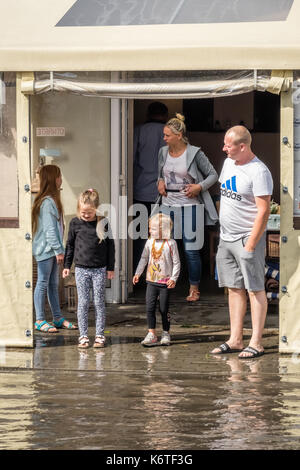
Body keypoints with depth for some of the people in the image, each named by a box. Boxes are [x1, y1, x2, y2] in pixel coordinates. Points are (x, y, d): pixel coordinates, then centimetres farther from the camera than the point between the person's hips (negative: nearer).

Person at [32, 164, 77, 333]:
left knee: (54, 284, 13)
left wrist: (59, 249, 14)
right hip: (46, 249, -10)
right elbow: (49, 229, -20)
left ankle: (58, 318, 20)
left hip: (53, 250, 10)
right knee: (43, 283, -3)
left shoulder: (53, 200, 14)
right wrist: (58, 250, -18)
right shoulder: (47, 202, -17)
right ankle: (40, 320, 2)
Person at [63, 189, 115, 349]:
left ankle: (99, 336, 9)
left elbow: (110, 246, 4)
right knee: (83, 303, 2)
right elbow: (70, 245, 10)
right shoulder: (75, 223, 1)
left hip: (100, 269, -1)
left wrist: (110, 268, 4)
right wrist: (67, 265, 9)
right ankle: (83, 336, 7)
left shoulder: (103, 223, -2)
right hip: (81, 268, 1)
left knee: (99, 302, 3)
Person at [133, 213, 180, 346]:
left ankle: (166, 334, 18)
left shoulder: (171, 243, -8)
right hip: (151, 281, 4)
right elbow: (144, 259, 16)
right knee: (150, 308, -3)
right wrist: (137, 273, 11)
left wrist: (173, 278, -13)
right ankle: (151, 334, 2)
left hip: (165, 282, -4)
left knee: (164, 309, 3)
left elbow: (176, 263, -5)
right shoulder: (150, 242, 5)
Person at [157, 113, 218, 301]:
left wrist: (199, 187, -15)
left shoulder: (195, 153, -8)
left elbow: (213, 175, 0)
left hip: (189, 205, -5)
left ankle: (194, 288, 10)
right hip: (167, 205, 5)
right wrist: (160, 182, 3)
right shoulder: (163, 152, 7)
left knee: (191, 249, -3)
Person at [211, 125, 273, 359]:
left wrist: (251, 244, -20)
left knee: (255, 289, -3)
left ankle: (256, 343, -1)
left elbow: (264, 211, -18)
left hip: (248, 238, -8)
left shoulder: (259, 172, -16)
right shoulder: (229, 163, 10)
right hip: (226, 237, 8)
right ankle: (235, 340, 16)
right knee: (234, 288, 10)